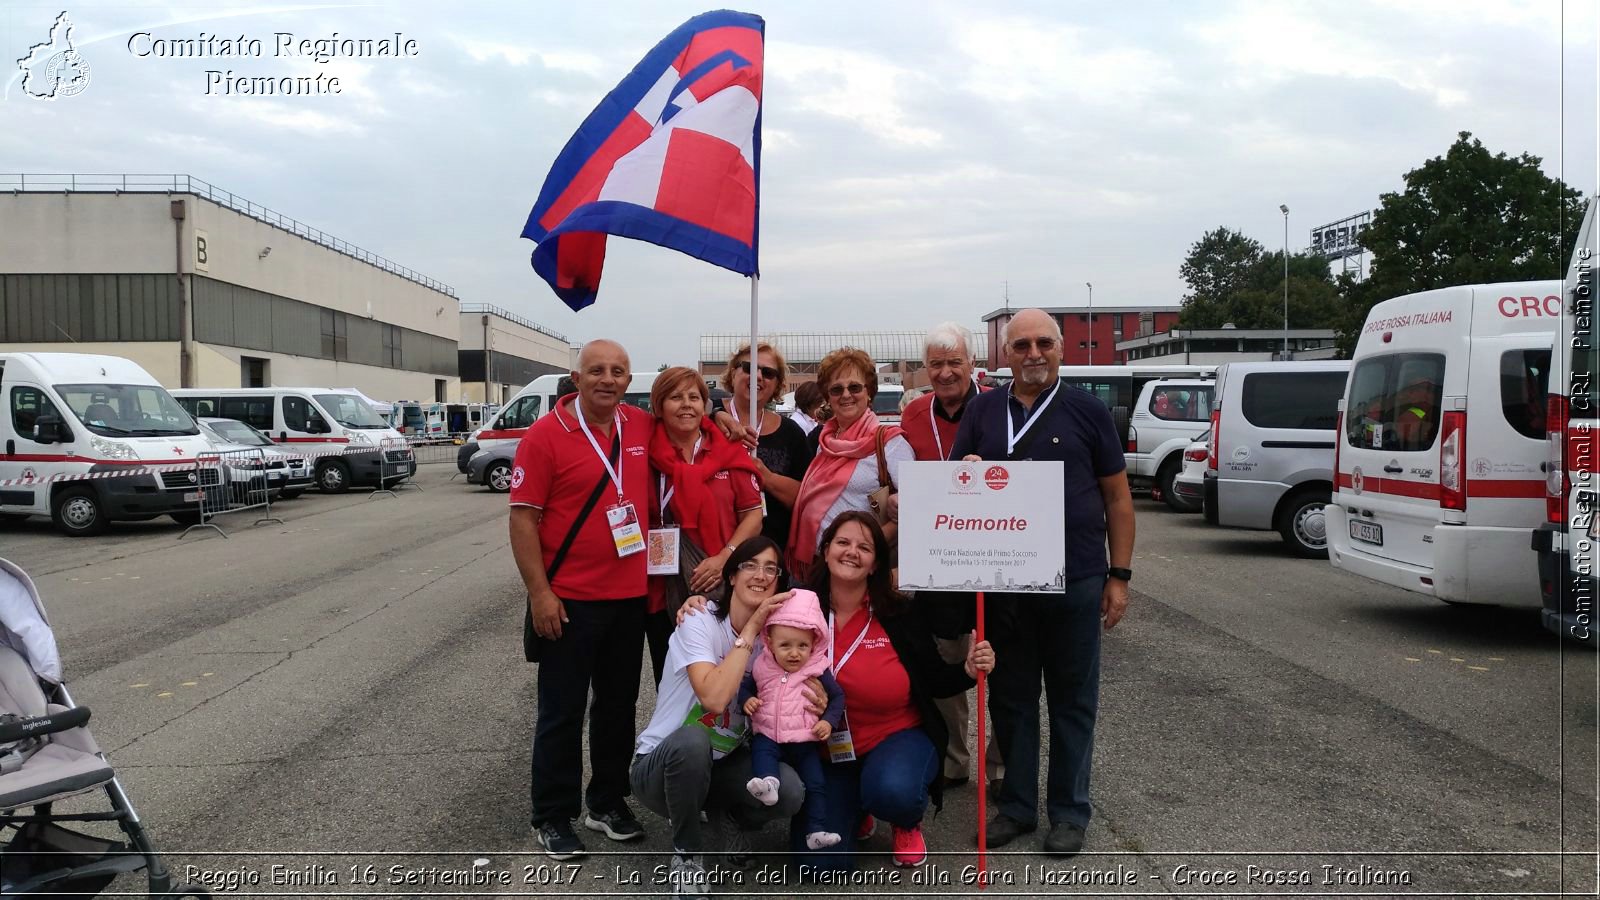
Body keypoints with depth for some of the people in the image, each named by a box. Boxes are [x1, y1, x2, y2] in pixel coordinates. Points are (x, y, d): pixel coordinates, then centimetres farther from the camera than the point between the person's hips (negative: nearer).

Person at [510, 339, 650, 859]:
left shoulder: (641, 426, 3)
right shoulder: (546, 435, -11)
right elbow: (523, 517, -13)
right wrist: (539, 592, -17)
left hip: (630, 597, 5)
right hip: (569, 600, -5)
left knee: (619, 706, 16)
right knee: (562, 712, 6)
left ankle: (608, 803, 33)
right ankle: (553, 817, 21)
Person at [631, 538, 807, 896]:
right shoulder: (700, 622, -19)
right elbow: (714, 698, -35)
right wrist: (750, 630, -28)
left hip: (725, 763, 4)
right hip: (662, 764, -3)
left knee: (790, 793, -26)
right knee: (692, 741, -39)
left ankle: (725, 813, 9)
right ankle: (687, 853, -11)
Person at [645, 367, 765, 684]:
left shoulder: (729, 451, 1)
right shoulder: (646, 455, -1)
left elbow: (753, 514, 0)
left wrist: (724, 558, -13)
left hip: (723, 590, 0)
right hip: (662, 592, 0)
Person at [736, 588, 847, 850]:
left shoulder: (818, 670, -4)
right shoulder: (762, 667, 0)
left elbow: (838, 696, 4)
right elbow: (745, 686, 15)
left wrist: (829, 721, -11)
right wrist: (746, 700, -7)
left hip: (805, 740, 0)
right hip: (768, 735, 0)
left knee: (816, 784, -5)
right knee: (760, 751, -33)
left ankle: (815, 831, 1)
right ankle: (767, 783, -58)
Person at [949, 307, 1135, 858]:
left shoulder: (1087, 411, 2)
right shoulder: (983, 411, 7)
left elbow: (1117, 497, 3)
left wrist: (1119, 576, -1)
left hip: (1075, 580, -2)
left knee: (1073, 699, 8)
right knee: (1010, 697, 12)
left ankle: (1069, 811, 22)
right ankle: (1017, 805, 26)